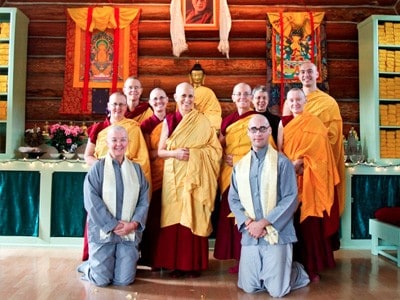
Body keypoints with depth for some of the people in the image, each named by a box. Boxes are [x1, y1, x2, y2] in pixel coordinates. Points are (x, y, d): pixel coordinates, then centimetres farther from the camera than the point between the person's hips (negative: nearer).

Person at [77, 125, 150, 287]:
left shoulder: (136, 169, 10)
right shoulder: (98, 168, 0)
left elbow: (144, 201, 5)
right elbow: (92, 202, -9)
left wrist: (134, 223, -10)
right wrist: (113, 225, -13)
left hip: (130, 232, 3)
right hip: (103, 231, -3)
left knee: (124, 280, 2)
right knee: (101, 280, -2)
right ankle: (88, 266, 33)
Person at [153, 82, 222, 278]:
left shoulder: (203, 121, 3)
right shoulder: (169, 120, 8)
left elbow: (215, 148, 2)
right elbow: (160, 151, 7)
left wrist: (194, 153, -11)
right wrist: (175, 153, -12)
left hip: (195, 178, -1)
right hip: (174, 177, 2)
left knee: (195, 217, -1)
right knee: (175, 218, 1)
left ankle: (194, 264, 10)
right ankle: (176, 264, 11)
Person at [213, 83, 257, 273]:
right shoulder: (227, 121, 15)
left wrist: (239, 160, -12)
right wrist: (226, 158, -3)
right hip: (230, 174, 4)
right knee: (232, 213, 2)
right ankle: (237, 258, 11)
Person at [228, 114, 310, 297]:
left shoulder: (282, 163, -4)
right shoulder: (239, 166, 10)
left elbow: (290, 199, -10)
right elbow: (233, 199, 7)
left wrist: (264, 223, -15)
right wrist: (248, 223, -10)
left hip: (276, 234, -4)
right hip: (249, 235, 4)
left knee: (277, 291, -3)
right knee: (249, 287, 7)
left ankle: (296, 271, 30)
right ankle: (284, 269, 36)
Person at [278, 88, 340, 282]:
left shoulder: (314, 122, -2)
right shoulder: (285, 123, 16)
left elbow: (314, 150, -11)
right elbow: (281, 149, 15)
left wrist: (298, 164, -19)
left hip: (307, 178, -5)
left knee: (309, 222, -5)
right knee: (292, 221, 6)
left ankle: (312, 266, 5)